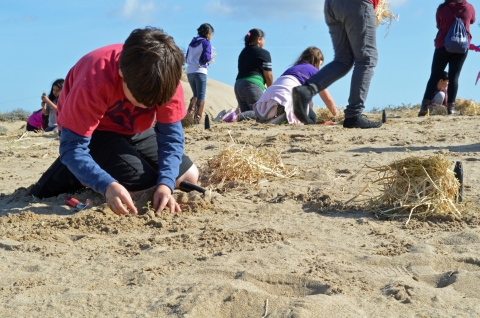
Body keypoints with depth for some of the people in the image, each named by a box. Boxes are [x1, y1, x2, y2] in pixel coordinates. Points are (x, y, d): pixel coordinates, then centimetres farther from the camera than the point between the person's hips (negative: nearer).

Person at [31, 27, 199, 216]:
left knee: (189, 176, 2)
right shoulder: (94, 82, -38)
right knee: (146, 184, -22)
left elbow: (171, 134, -22)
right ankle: (72, 173, -1)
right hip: (94, 131, -5)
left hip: (134, 130, 6)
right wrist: (108, 185, -53)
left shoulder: (166, 78, -25)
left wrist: (166, 183, -38)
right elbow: (72, 148, -37)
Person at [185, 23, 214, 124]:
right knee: (201, 97, 0)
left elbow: (187, 59, 18)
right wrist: (211, 57, 6)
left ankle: (189, 114, 4)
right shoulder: (206, 43, -4)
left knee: (196, 95, 20)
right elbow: (206, 58, -14)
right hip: (200, 72, -6)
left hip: (189, 72, 6)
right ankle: (197, 119, -5)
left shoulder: (192, 43, 16)